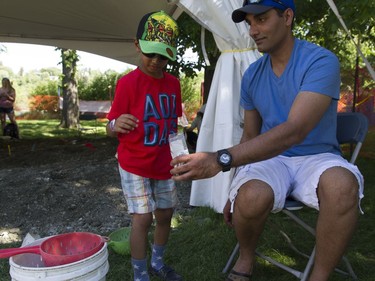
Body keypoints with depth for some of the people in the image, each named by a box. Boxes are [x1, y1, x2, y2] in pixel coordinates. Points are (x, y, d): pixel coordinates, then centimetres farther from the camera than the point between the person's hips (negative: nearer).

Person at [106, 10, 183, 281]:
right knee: (143, 218, -5)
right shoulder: (128, 82, -14)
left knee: (165, 214, 13)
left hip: (164, 164, 6)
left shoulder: (173, 83, 2)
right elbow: (111, 127, -14)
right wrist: (116, 125, -36)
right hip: (135, 165, -5)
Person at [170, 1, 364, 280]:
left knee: (342, 184, -39)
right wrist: (236, 191, 12)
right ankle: (246, 258, 2)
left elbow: (294, 131, -29)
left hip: (315, 156, -2)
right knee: (251, 197, -33)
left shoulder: (321, 61, -15)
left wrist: (222, 159, -39)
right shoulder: (252, 75, 3)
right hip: (270, 157, 3)